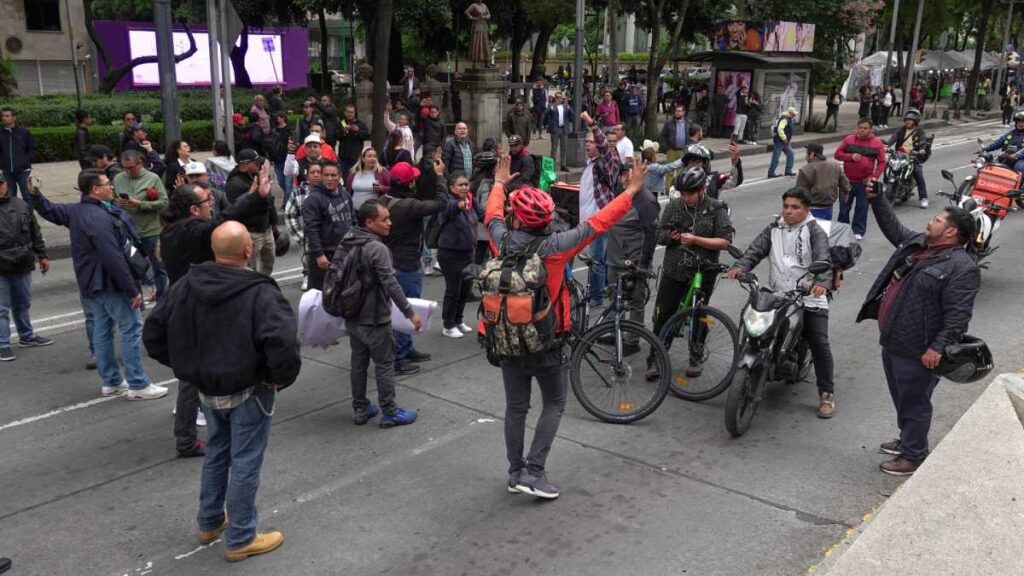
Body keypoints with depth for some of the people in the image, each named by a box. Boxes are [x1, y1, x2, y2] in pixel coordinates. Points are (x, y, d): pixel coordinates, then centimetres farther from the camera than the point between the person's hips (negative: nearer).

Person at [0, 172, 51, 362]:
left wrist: (42, 255, 13)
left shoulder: (21, 205, 6)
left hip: (23, 265, 4)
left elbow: (35, 232, 13)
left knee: (23, 304, 20)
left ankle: (27, 336, 34)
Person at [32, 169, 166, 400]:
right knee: (131, 329, -3)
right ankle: (138, 385, 0)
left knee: (102, 330, 14)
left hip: (92, 284, 10)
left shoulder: (75, 211, 8)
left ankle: (111, 382, 24)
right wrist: (133, 290, -24)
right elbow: (114, 259, -27)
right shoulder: (99, 217, -23)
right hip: (111, 284, -10)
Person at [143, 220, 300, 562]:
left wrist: (183, 365, 13)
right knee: (245, 463, 7)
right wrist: (282, 378, -18)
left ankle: (209, 523, 41)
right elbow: (283, 343, -37)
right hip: (248, 392, -6)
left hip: (207, 388, 6)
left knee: (216, 454, 25)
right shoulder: (259, 293, -24)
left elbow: (154, 331, 4)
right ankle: (240, 539, 21)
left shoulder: (188, 284, -3)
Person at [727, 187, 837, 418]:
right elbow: (756, 249, 1)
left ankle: (826, 394, 4)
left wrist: (822, 282, -38)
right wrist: (740, 266, -21)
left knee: (820, 345, -7)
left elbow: (823, 259, -17)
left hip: (810, 298, -4)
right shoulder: (774, 230, 12)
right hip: (777, 297, 4)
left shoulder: (814, 231, -2)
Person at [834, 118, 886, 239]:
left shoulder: (877, 143, -1)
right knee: (844, 206, 9)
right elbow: (837, 154, 4)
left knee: (862, 207, 4)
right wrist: (850, 156, -14)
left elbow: (881, 162, 0)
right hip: (847, 180, 2)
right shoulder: (849, 139, 3)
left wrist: (874, 177, -13)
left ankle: (858, 231, 12)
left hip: (864, 182, -1)